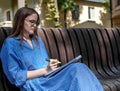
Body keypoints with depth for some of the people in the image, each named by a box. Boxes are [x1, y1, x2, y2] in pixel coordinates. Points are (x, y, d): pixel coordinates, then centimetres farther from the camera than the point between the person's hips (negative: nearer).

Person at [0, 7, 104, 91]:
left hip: (51, 78, 6)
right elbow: (15, 76, -7)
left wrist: (52, 66, -4)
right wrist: (45, 70, -13)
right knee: (77, 70, -28)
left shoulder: (38, 40, 21)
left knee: (78, 67, -25)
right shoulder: (11, 43, 0)